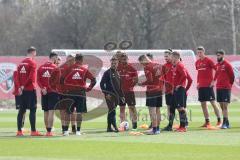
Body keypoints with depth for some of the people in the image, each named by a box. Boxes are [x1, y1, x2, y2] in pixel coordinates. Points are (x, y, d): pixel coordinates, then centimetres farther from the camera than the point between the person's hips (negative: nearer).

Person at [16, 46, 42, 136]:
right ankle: (33, 131, -6)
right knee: (32, 109, -4)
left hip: (23, 90, 7)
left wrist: (21, 86, 3)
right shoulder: (32, 63, -10)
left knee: (22, 110, 9)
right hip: (31, 89, -7)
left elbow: (18, 76, 8)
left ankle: (19, 131, 10)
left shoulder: (21, 63, 12)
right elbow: (31, 77, -18)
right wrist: (23, 86, -10)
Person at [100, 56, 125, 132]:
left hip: (116, 95, 7)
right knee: (112, 110, -15)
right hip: (110, 95, -7)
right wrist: (106, 93, -16)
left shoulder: (117, 73, 16)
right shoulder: (107, 72, -6)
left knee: (111, 111, 11)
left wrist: (122, 95, 20)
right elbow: (102, 84, -9)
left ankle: (109, 127, 15)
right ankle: (115, 126, -21)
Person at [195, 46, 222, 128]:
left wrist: (213, 81, -14)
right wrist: (198, 82, 14)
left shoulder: (208, 60, -8)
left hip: (208, 85, -7)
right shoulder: (197, 62, 12)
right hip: (201, 86, 7)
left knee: (213, 102, -6)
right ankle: (207, 122, 12)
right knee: (203, 104, 6)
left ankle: (219, 120, -1)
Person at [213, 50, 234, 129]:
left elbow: (232, 76, -4)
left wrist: (229, 85, 4)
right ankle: (227, 123, 13)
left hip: (226, 88, -7)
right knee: (222, 106, 8)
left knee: (225, 105, -10)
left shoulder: (227, 65, -7)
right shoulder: (217, 65, 12)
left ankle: (225, 123, -12)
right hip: (218, 88, 7)